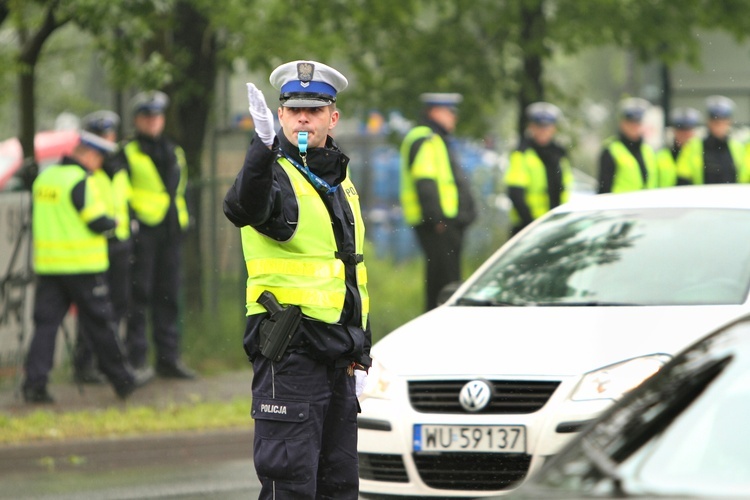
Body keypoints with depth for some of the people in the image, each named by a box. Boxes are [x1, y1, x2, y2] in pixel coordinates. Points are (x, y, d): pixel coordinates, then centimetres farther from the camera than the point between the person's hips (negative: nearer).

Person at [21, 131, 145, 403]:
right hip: (82, 265, -6)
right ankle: (122, 381, 15)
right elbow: (98, 222, -15)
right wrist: (113, 224, 6)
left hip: (47, 265, 6)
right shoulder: (81, 181, -13)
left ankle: (35, 381, -9)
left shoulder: (44, 178, 11)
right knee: (100, 322, 5)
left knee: (46, 322, 2)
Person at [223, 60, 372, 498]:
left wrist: (361, 355, 20)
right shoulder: (277, 174, -8)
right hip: (290, 352, -8)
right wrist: (264, 147, -52)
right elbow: (245, 207, -35)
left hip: (338, 359, 8)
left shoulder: (342, 183, 16)